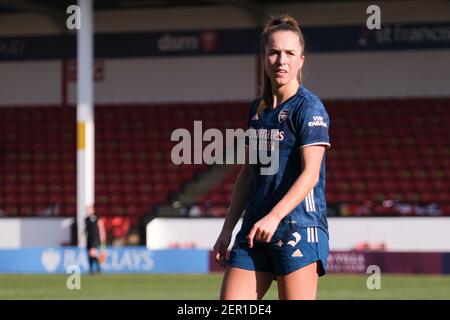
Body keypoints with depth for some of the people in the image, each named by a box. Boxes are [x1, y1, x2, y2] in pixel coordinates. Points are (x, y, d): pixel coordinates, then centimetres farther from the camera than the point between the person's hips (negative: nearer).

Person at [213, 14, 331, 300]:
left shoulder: (309, 107, -7)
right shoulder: (258, 108, 16)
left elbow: (310, 172, -16)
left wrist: (274, 216, -27)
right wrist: (228, 229, 17)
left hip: (299, 226, -7)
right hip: (255, 232, 7)